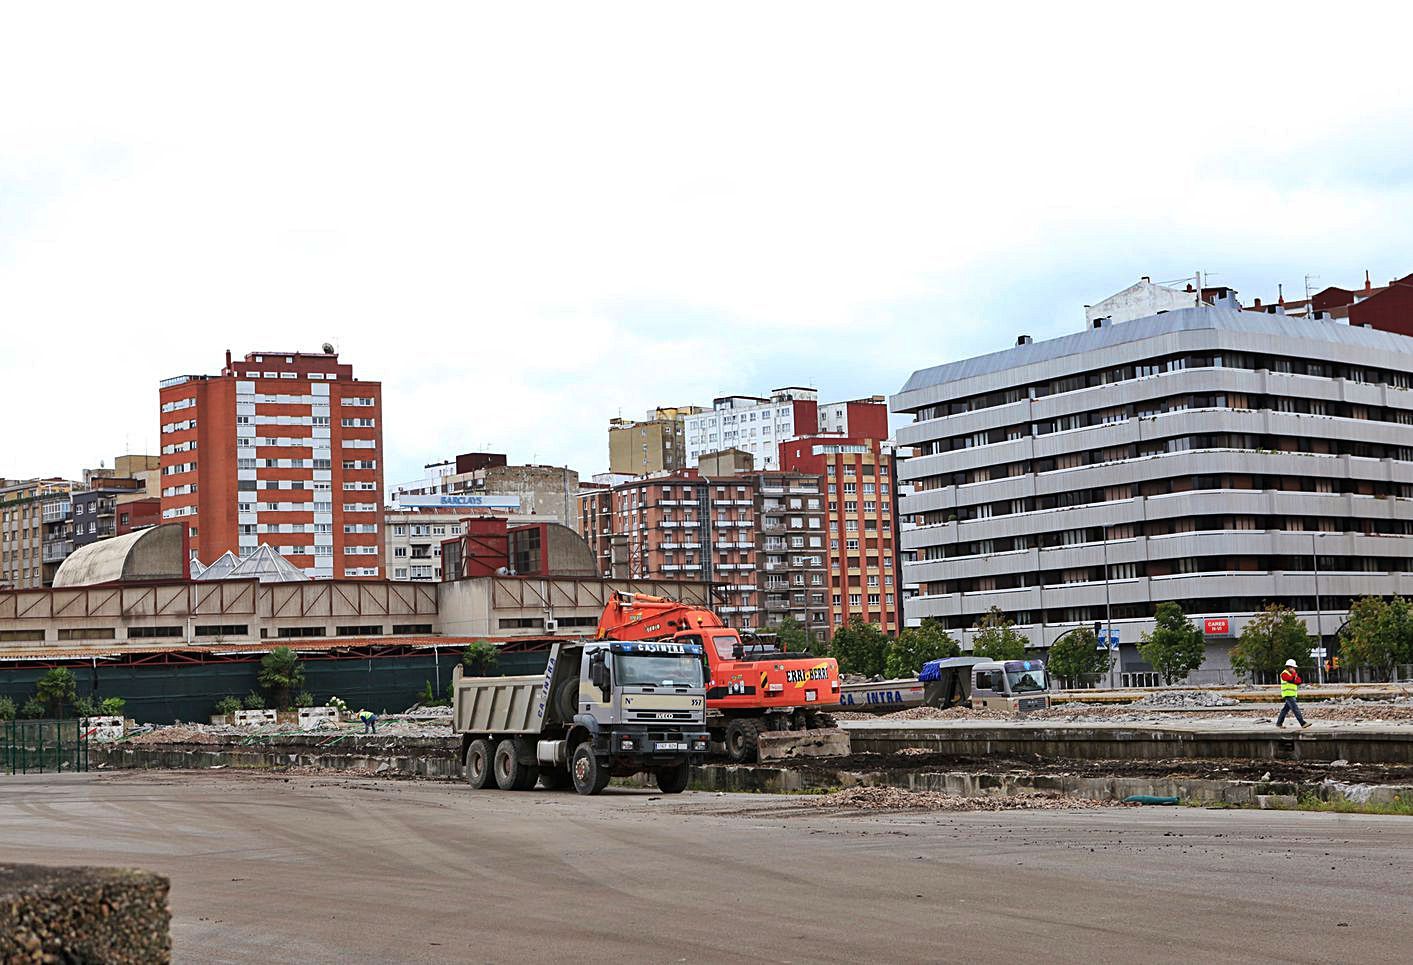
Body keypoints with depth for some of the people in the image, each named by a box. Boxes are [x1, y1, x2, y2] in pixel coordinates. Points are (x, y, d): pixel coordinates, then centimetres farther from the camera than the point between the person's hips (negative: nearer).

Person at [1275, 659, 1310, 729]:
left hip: (1292, 695, 9)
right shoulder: (1284, 674, -9)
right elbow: (1291, 680, -23)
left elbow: (1298, 681, 7)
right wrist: (1294, 673, -10)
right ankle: (1303, 723, -21)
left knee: (1285, 709, 13)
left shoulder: (1292, 674, 18)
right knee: (1295, 709, -14)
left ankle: (1279, 723, 20)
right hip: (1288, 695, -9)